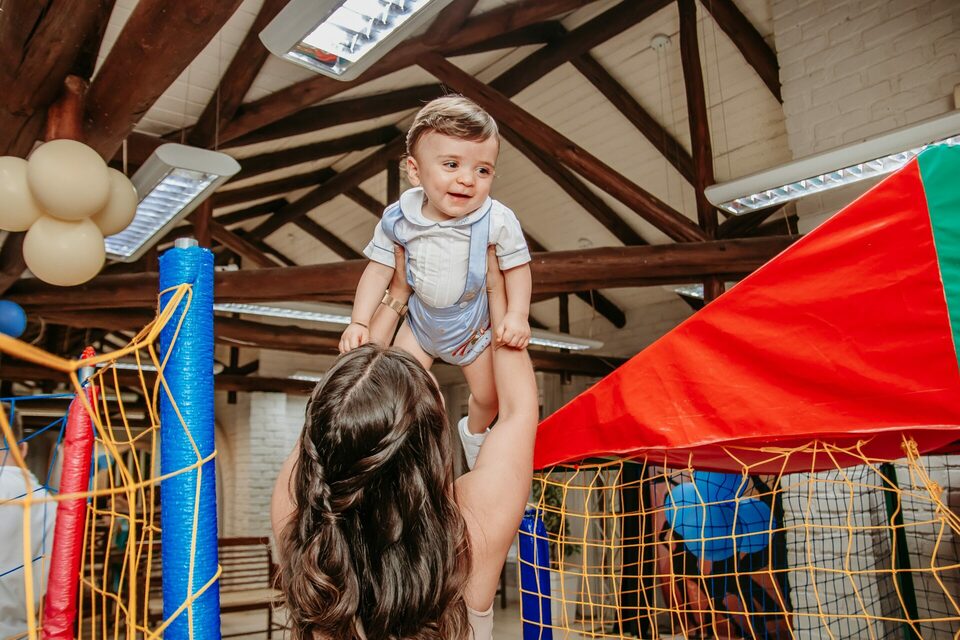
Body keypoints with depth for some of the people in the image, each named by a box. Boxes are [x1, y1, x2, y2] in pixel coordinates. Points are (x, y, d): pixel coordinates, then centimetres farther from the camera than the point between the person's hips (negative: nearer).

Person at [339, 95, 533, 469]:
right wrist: (359, 322, -18)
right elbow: (378, 269, -12)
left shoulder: (497, 221, -29)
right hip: (421, 319, 1)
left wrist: (517, 316, -27)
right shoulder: (398, 220, -23)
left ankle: (474, 431, 48)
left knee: (487, 396, 12)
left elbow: (517, 267, -16)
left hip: (474, 324, -1)